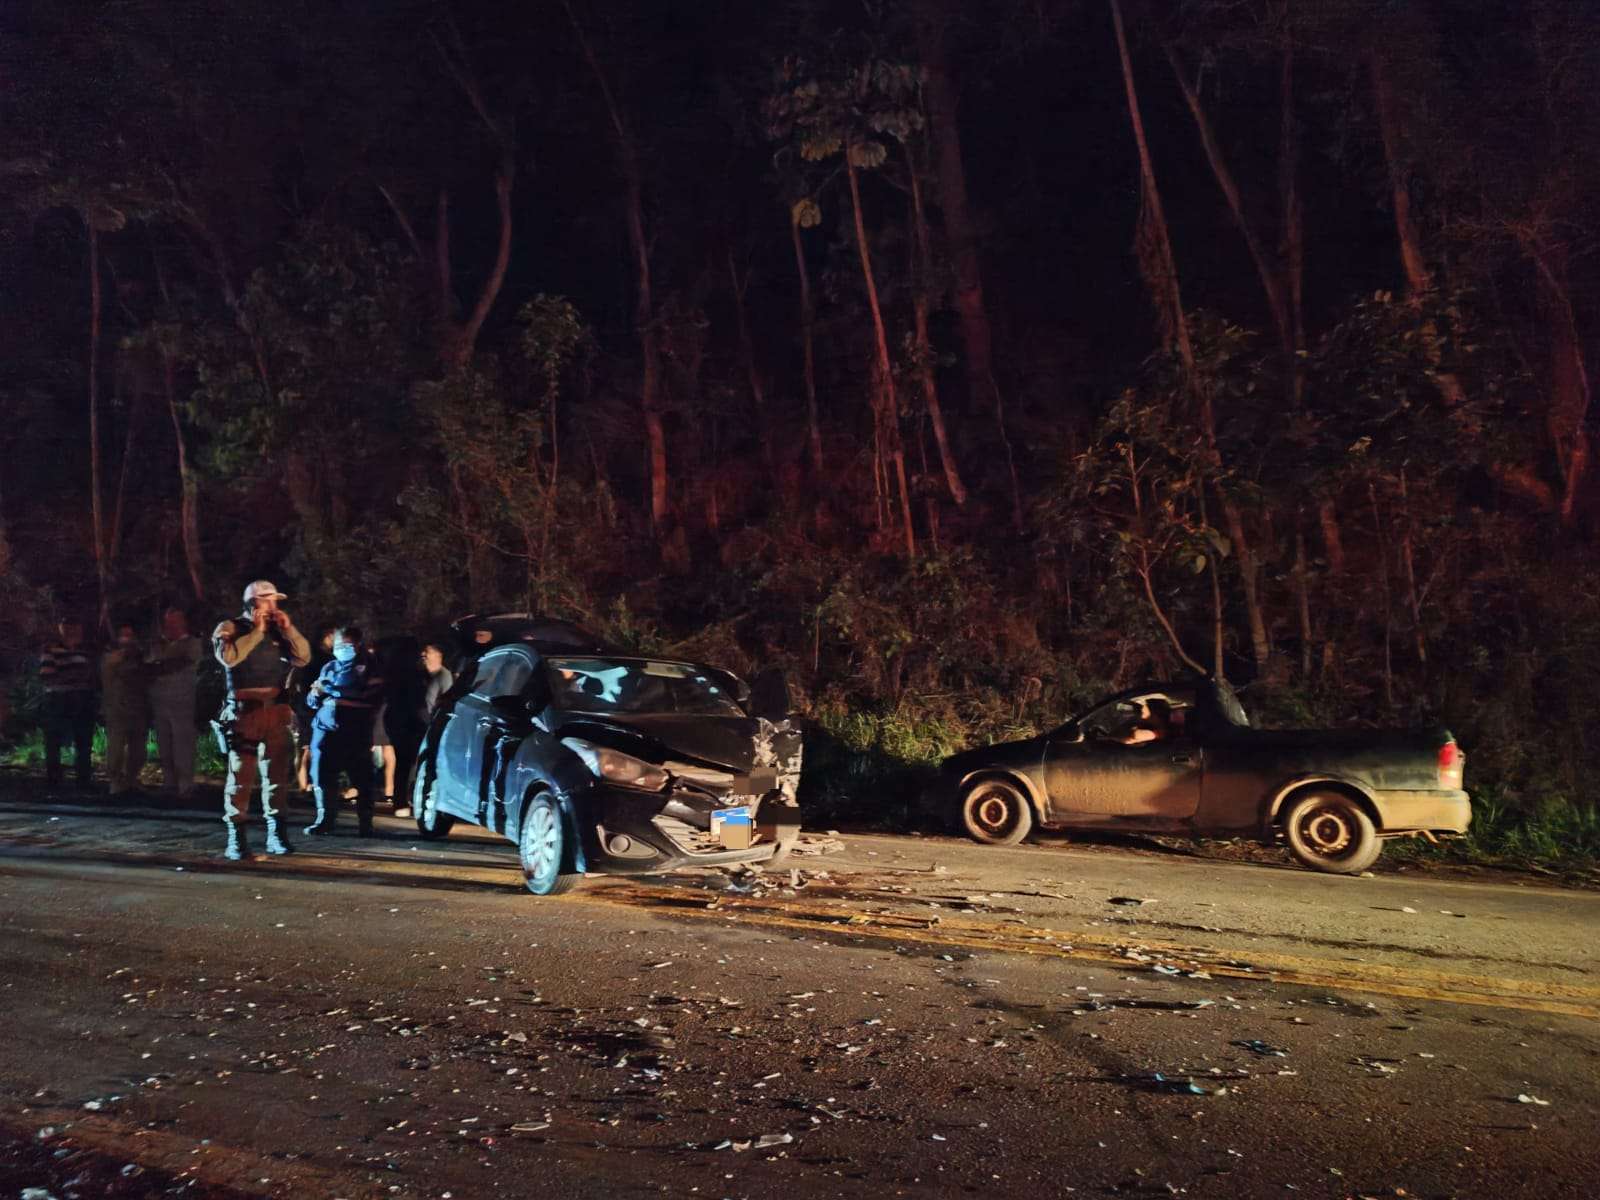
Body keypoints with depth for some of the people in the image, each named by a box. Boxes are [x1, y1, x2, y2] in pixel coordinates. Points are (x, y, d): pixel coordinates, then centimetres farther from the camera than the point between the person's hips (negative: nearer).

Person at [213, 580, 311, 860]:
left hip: (276, 711, 5)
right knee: (241, 775, -6)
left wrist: (288, 629, -2)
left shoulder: (278, 630, 15)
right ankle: (236, 839, -3)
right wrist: (256, 631, -13)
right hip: (244, 711, -4)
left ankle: (275, 834, 14)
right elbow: (229, 657, -17)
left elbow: (304, 658, 6)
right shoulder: (229, 628, 2)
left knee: (276, 775, 7)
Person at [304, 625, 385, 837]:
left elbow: (373, 698, -7)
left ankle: (365, 822, 3)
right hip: (326, 728, 4)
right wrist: (315, 694, -2)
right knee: (323, 775, 0)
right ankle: (325, 819, 11)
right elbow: (311, 701, 23)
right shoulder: (328, 668, 21)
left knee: (362, 776, -4)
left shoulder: (367, 667, 6)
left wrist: (337, 696, -8)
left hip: (355, 732, -4)